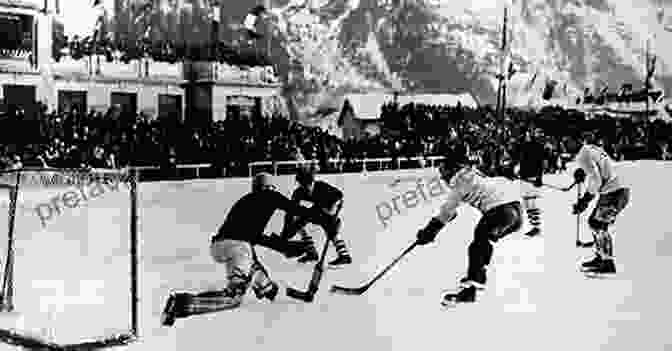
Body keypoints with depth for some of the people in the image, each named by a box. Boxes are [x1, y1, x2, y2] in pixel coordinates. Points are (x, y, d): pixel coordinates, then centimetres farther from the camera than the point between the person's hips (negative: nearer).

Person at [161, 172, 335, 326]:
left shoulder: (246, 200, 30)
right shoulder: (270, 196, 13)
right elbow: (297, 209, 10)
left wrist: (284, 245, 34)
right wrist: (324, 220, 19)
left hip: (218, 244, 9)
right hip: (237, 245, -8)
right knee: (233, 297, -9)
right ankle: (181, 303, -19)